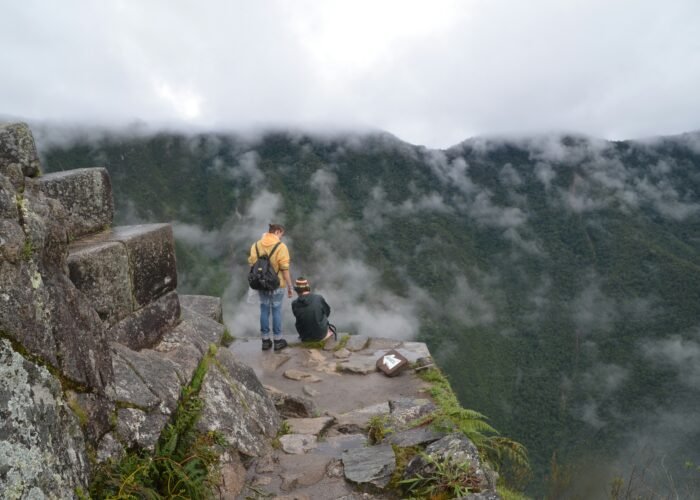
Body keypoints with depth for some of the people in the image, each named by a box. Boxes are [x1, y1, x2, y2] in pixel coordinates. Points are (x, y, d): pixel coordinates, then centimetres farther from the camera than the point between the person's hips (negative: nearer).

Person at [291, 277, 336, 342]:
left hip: (306, 337, 0)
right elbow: (327, 312, -1)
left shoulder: (295, 304, -17)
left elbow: (298, 317, 2)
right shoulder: (319, 298, -19)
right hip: (321, 334, 0)